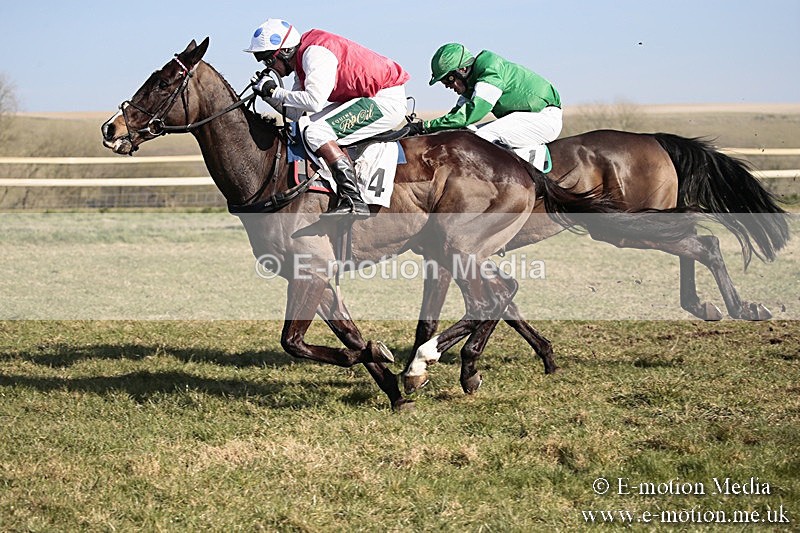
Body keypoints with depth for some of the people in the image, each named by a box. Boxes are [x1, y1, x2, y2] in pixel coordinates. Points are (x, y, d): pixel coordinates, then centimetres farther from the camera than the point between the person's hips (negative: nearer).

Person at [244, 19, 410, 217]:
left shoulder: (314, 54, -18)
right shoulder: (301, 60, 13)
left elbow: (314, 101, -31)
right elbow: (294, 114, 14)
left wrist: (275, 91, -19)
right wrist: (267, 94, 0)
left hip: (388, 100, -11)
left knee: (317, 133, -20)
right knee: (308, 126, 15)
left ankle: (353, 201, -25)